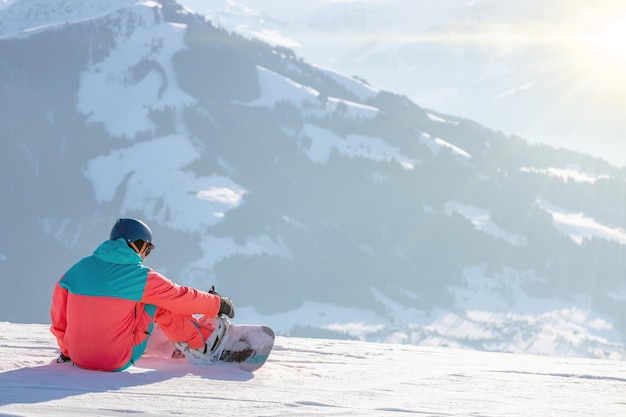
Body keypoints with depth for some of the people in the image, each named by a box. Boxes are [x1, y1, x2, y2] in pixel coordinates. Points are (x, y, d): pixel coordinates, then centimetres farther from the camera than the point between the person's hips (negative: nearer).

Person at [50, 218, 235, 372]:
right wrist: (218, 304, 18)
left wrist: (66, 351, 25)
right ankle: (204, 340, 19)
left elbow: (59, 319, 10)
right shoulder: (141, 276, -9)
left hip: (77, 359, 5)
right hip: (118, 362, -4)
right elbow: (183, 298, 2)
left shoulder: (79, 268, 2)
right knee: (158, 300, 8)